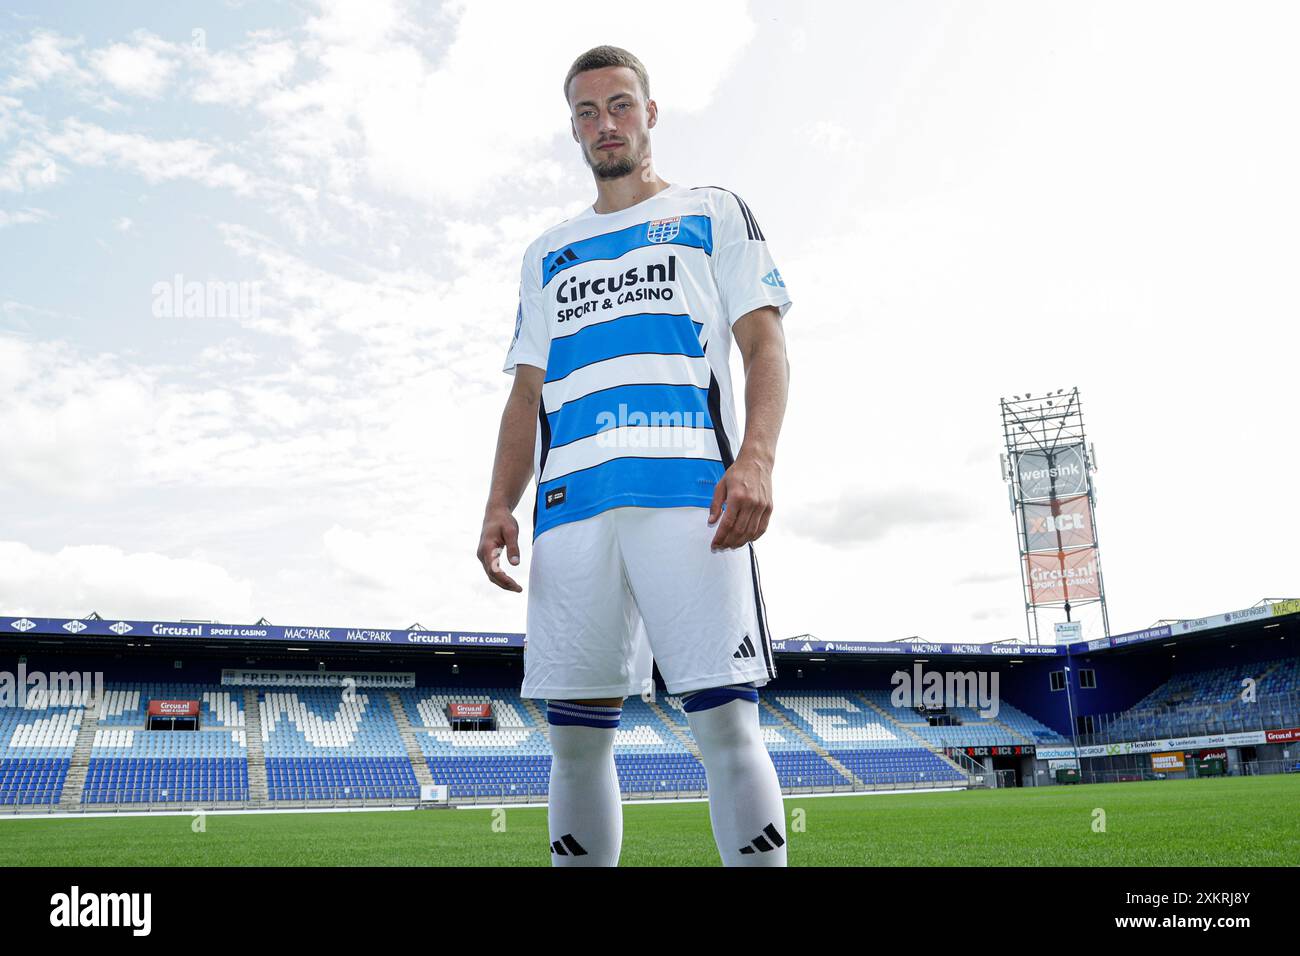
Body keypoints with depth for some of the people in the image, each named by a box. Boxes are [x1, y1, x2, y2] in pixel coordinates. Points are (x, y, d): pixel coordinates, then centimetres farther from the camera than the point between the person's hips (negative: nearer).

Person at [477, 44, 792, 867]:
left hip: (689, 489, -3)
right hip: (571, 501, 4)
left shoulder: (715, 214, 17)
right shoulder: (548, 255, 27)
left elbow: (766, 346, 5)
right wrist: (501, 506, 7)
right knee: (577, 735, 1)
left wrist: (756, 458, -14)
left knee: (725, 721, -11)